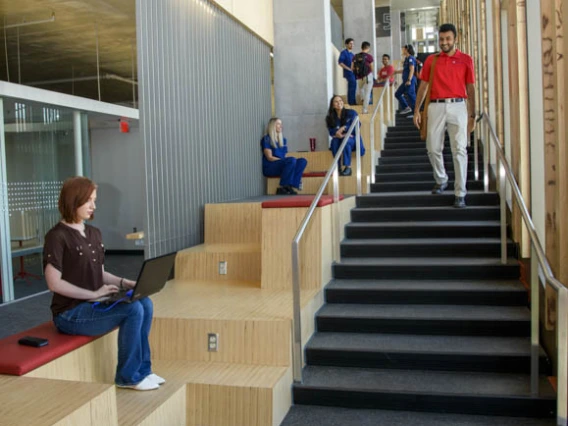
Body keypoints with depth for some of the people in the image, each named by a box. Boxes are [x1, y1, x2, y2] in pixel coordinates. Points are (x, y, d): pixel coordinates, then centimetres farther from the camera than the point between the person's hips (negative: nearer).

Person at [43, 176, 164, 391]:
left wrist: (124, 283, -1)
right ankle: (128, 376, -7)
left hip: (93, 304, 8)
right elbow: (54, 283, -19)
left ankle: (142, 370, 0)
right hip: (70, 313, -8)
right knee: (133, 310, -24)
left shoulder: (94, 233, 12)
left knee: (145, 304, -13)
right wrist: (93, 294, -20)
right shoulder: (57, 236, -13)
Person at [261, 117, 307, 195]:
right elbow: (270, 158, -9)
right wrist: (283, 160, -17)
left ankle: (290, 186, -28)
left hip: (282, 165, 7)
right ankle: (283, 187, -27)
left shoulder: (283, 140, 20)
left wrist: (286, 160, -4)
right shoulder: (266, 139, -2)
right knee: (292, 160, -32)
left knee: (303, 161, -16)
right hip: (269, 168, -7)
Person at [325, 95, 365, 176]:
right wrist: (337, 134, -27)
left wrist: (344, 128, -20)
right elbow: (332, 132, -6)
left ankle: (348, 167, -37)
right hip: (339, 139, 2)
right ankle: (338, 168, -33)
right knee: (335, 141, -32)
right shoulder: (330, 118, 6)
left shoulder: (351, 113, 2)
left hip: (353, 140, -2)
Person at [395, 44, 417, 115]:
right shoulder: (407, 59, 16)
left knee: (411, 96, -7)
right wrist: (396, 72, 32)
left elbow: (412, 70, -20)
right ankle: (406, 107, 17)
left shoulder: (410, 58, -12)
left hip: (410, 81, -10)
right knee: (397, 94, 13)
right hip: (405, 81, 10)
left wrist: (409, 80, -27)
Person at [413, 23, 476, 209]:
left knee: (459, 150, -6)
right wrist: (417, 110, 5)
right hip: (436, 106, 2)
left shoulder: (466, 60, 7)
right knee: (433, 148, 6)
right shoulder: (431, 60, 11)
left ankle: (460, 194, -3)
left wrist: (472, 115, 3)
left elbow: (470, 88, 7)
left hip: (458, 106, -2)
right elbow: (423, 86, 12)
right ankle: (441, 180, 32)